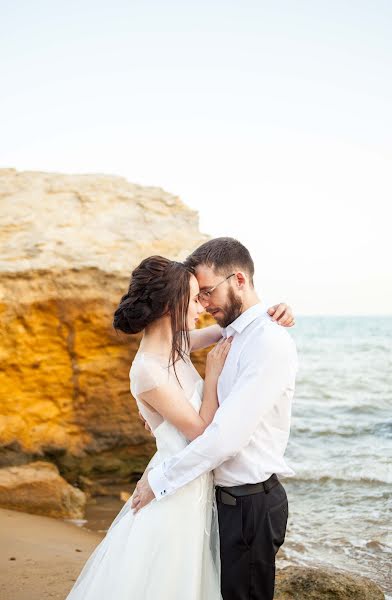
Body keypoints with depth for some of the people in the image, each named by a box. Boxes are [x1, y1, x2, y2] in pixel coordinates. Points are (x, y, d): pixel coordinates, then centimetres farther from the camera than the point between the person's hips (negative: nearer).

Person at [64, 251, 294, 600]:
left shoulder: (176, 343, -1)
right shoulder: (148, 371, -25)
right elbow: (202, 431, -18)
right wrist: (213, 372, -13)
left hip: (197, 488, 9)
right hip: (179, 491, -9)